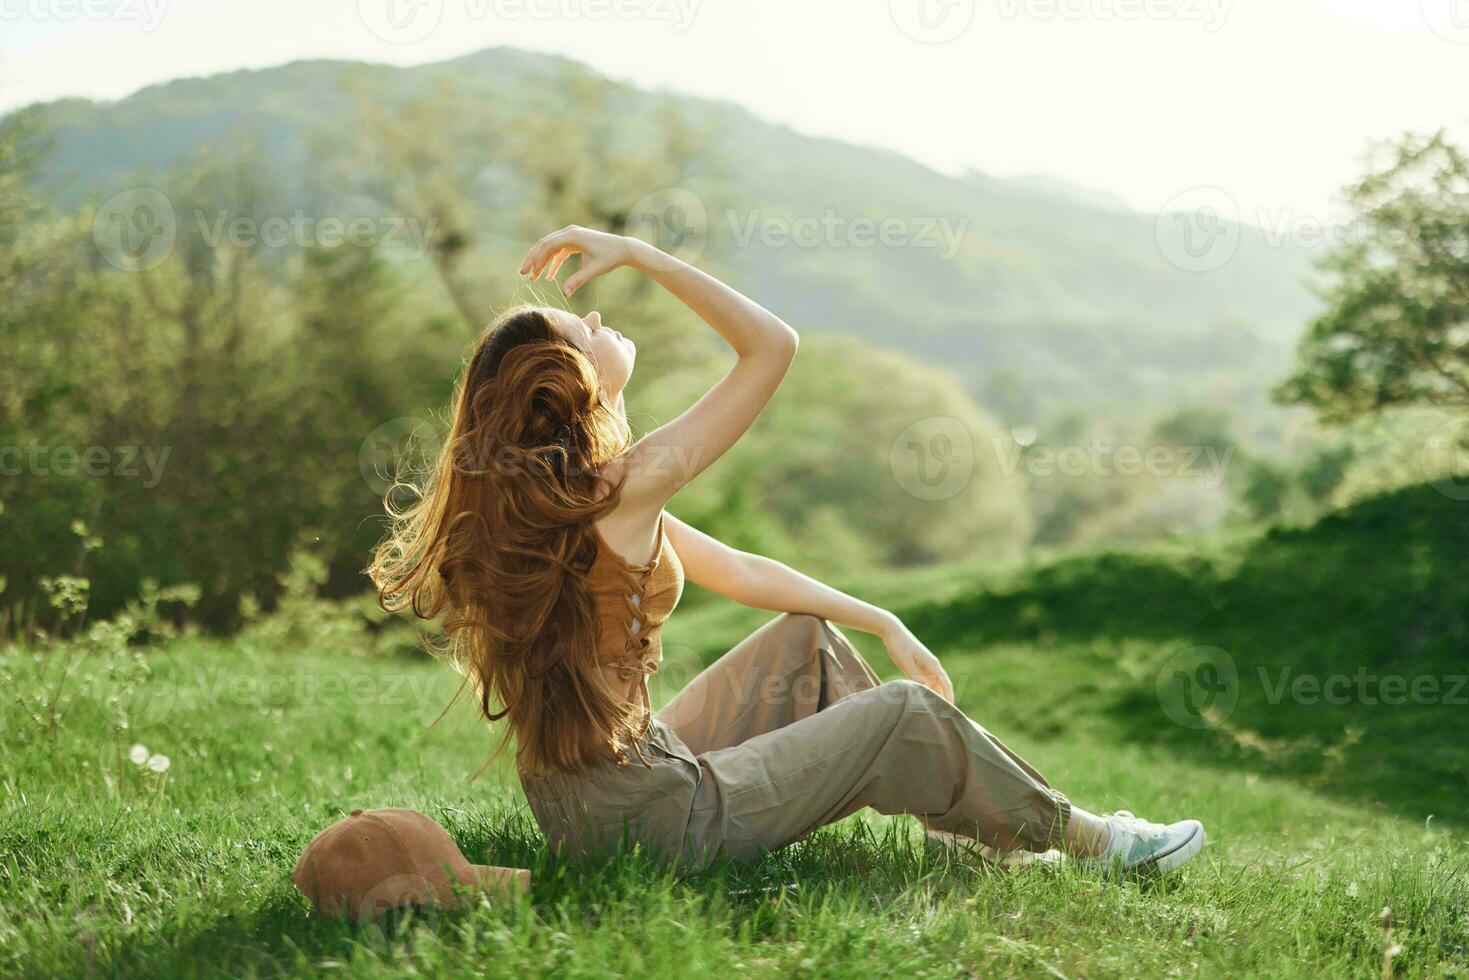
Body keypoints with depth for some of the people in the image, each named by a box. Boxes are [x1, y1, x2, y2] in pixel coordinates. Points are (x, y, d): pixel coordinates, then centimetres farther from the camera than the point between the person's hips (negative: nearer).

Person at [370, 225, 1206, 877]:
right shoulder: (624, 490, -23)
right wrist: (636, 254, -16)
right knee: (906, 715, 0)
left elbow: (737, 571, 11)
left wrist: (883, 624, 11)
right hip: (644, 821, -9)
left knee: (808, 640, 18)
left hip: (588, 798, 9)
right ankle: (1082, 839, 22)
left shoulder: (556, 494, 6)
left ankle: (964, 815, 26)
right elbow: (774, 345, -19)